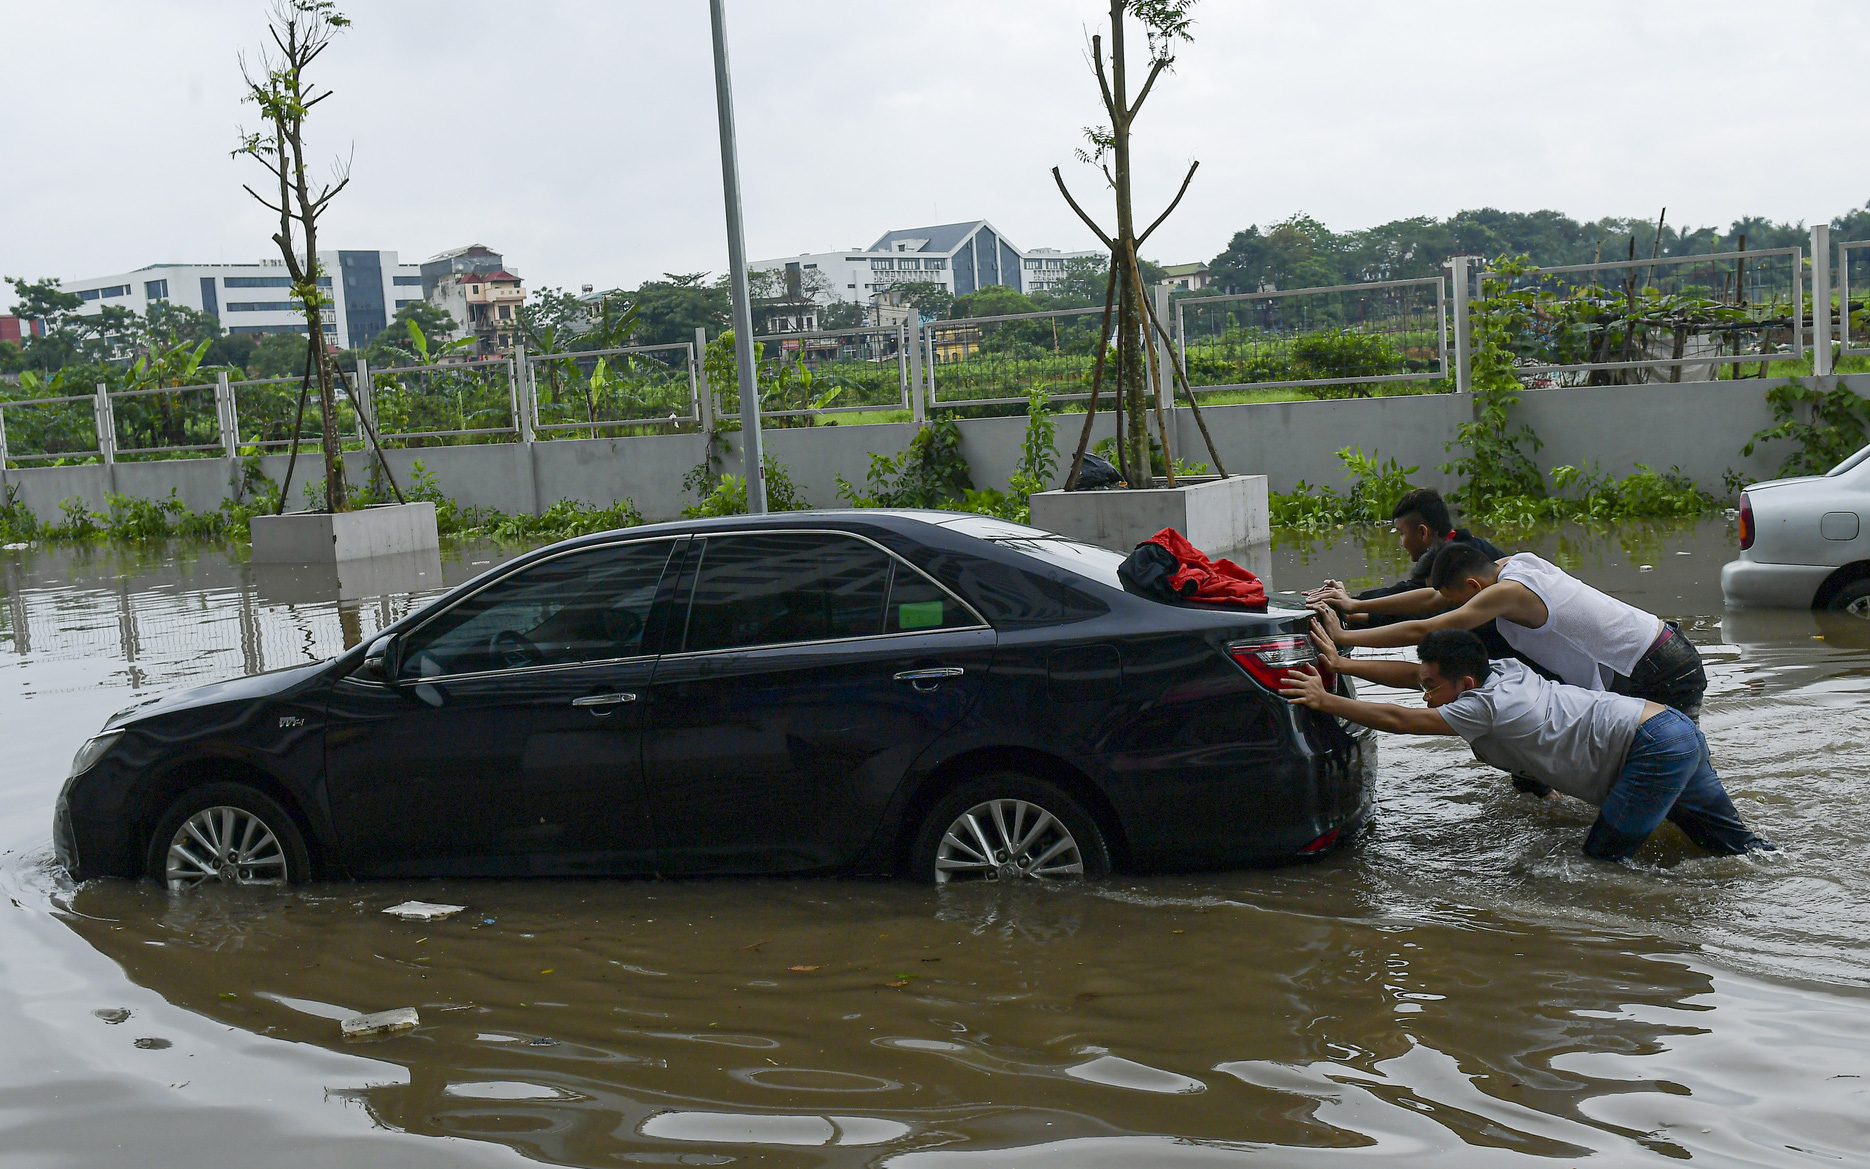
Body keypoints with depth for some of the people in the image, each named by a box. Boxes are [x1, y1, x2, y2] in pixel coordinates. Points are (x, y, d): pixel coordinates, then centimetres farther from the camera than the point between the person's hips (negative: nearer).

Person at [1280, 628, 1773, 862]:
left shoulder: (1484, 706, -15)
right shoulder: (1503, 671, 8)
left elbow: (1397, 719, -14)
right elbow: (1414, 673, 12)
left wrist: (1324, 699, -10)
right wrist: (1343, 663, 8)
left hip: (1654, 750, -9)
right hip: (1679, 730, 10)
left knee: (1602, 860, -7)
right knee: (1736, 846, 16)